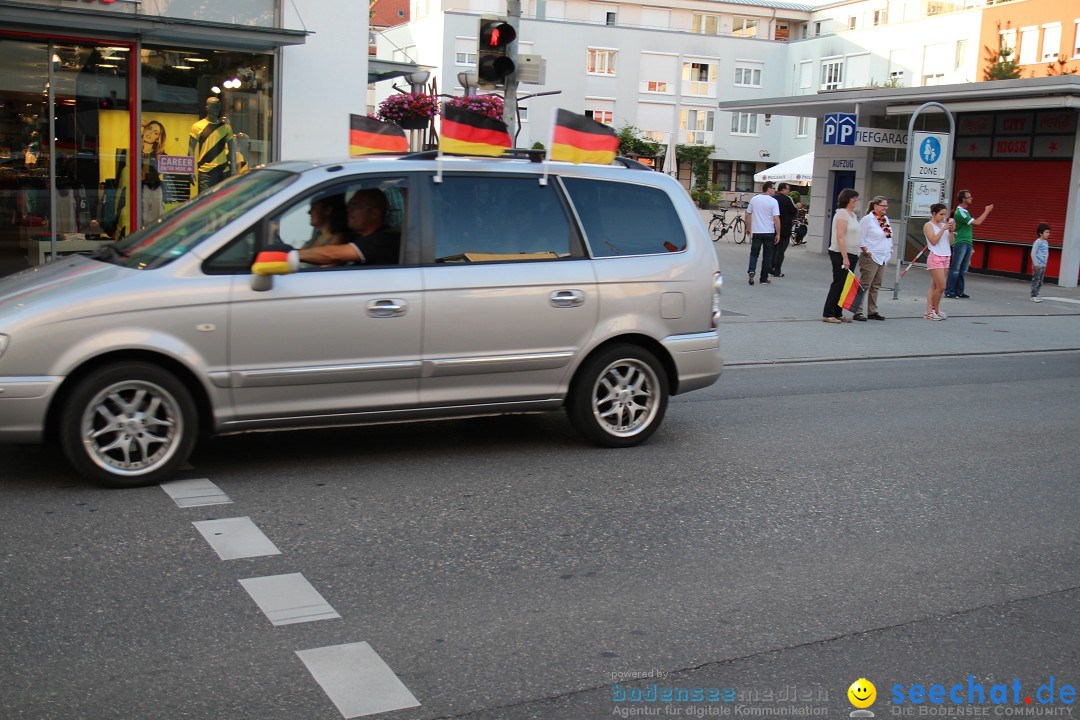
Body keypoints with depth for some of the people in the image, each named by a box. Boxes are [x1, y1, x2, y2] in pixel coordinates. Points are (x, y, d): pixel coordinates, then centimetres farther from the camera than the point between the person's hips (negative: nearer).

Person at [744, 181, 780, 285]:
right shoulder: (773, 201, -8)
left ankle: (751, 271, -15)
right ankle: (764, 279, 10)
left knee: (754, 253, 11)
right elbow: (776, 219, -12)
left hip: (756, 232, 3)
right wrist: (778, 234, -7)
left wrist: (748, 228, 22)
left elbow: (748, 215, 11)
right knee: (767, 256, 7)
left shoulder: (754, 199, 4)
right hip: (769, 232, -2)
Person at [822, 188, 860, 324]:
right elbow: (840, 237, -19)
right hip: (841, 254, -9)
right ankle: (828, 314, -3)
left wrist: (854, 256, 17)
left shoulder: (853, 215, 16)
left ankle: (838, 313, 14)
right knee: (838, 284, -7)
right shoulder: (842, 213, -12)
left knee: (844, 285, 9)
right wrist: (845, 257, -22)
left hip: (851, 254, 9)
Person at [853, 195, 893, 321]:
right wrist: (867, 252, -16)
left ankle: (872, 311, 18)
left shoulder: (885, 219, 15)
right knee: (864, 285, -10)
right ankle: (857, 312, -9)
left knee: (876, 286, 12)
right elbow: (860, 238, -11)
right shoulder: (867, 219, -8)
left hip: (882, 258, 8)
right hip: (870, 258, -8)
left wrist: (889, 251, 12)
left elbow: (889, 237, 22)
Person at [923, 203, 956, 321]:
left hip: (945, 258, 7)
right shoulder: (929, 226, -3)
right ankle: (936, 311, 6)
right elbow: (933, 241, -16)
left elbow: (950, 243, 13)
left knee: (934, 286, 6)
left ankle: (929, 312, 7)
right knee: (941, 287, -10)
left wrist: (951, 231, 0)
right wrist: (943, 229, -15)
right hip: (935, 257, -7)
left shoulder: (944, 225, 14)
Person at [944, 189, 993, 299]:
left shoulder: (965, 212, 16)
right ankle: (949, 292, -4)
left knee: (963, 270, 8)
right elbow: (977, 222, -18)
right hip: (960, 243, -9)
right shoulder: (959, 212, -15)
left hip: (968, 244, 9)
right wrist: (987, 211, -9)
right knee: (955, 269, -7)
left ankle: (959, 291, 11)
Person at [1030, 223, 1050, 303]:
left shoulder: (1046, 242, 11)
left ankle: (1038, 295, 14)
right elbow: (1033, 254, -14)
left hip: (1043, 265, 8)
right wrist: (1036, 264, -17)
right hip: (1037, 266, -8)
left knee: (1040, 281, 9)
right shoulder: (1038, 242, -12)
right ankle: (1034, 296, -2)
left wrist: (1045, 263, 14)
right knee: (1036, 281, -5)